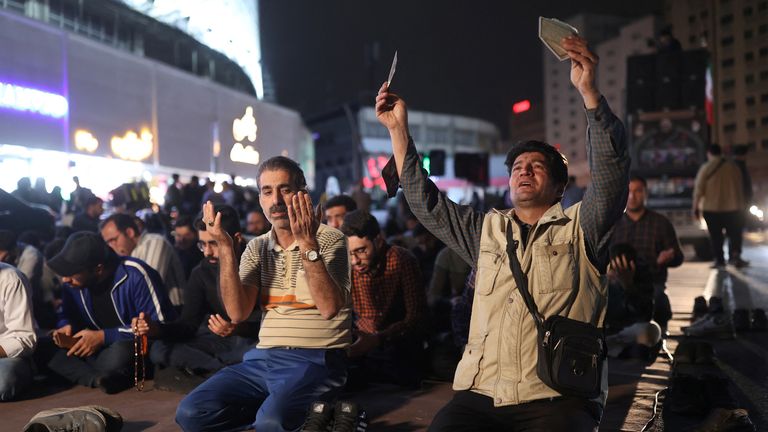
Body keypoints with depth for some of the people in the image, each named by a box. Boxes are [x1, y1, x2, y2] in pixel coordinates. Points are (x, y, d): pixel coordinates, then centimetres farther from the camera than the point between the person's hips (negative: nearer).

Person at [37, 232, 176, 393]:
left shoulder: (135, 275, -21)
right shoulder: (71, 281, -1)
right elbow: (67, 315, 17)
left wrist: (104, 336, -22)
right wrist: (66, 326, -9)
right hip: (101, 348, 7)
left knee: (119, 354, -41)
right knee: (41, 347, -13)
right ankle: (97, 378, -28)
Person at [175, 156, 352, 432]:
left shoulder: (330, 240, -4)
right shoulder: (257, 248, 11)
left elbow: (329, 308, -20)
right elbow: (238, 313, -3)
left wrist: (307, 244, -27)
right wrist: (225, 247, -10)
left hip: (316, 360, -5)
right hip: (265, 358, 5)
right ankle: (280, 409, -1)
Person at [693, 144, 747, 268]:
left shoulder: (705, 168, -6)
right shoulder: (734, 167, 5)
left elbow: (698, 189, -8)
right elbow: (740, 189, 12)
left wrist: (696, 208, -2)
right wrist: (741, 205, 22)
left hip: (711, 208, -2)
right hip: (732, 207, 2)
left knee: (716, 236, 5)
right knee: (734, 234, 9)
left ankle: (719, 260, 5)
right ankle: (735, 255, -8)